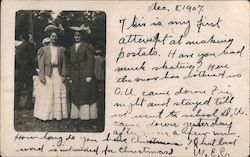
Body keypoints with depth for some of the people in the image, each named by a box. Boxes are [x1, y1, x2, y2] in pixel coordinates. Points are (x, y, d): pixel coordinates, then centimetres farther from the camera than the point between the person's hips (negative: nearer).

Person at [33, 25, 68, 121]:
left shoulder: (61, 49, 9)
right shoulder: (44, 49, 2)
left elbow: (63, 63, 8)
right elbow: (41, 64, -1)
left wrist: (63, 75, 0)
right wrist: (42, 76, -9)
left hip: (58, 74, 2)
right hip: (47, 74, -2)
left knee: (58, 94, 3)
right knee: (46, 95, -2)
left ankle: (58, 114, 9)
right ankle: (45, 115, 3)